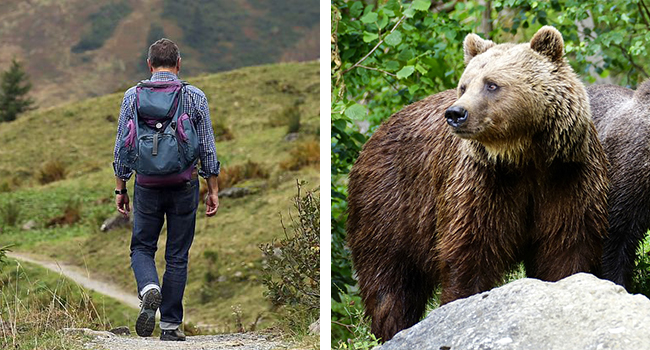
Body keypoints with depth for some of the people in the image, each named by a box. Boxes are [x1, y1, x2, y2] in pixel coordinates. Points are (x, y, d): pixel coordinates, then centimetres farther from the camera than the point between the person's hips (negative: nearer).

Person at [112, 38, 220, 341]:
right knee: (177, 256, 9)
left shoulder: (133, 96, 0)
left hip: (147, 185, 0)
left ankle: (149, 289, -16)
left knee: (142, 247, 14)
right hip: (185, 186, 0)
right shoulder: (195, 97, -2)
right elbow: (207, 148, 0)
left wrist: (120, 189, 10)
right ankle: (170, 325, 10)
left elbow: (122, 148, 2)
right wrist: (213, 190, 7)